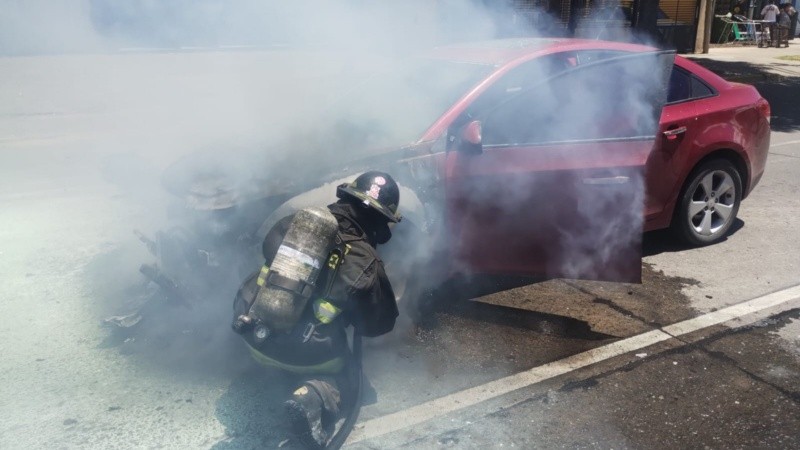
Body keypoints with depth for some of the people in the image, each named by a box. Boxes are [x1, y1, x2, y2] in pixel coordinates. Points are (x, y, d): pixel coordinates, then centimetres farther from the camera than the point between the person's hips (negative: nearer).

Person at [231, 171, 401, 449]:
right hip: (302, 355, -7)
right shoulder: (365, 264, -11)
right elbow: (380, 324, 2)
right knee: (348, 374, 17)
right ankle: (315, 398, -11)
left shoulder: (297, 221, 0)